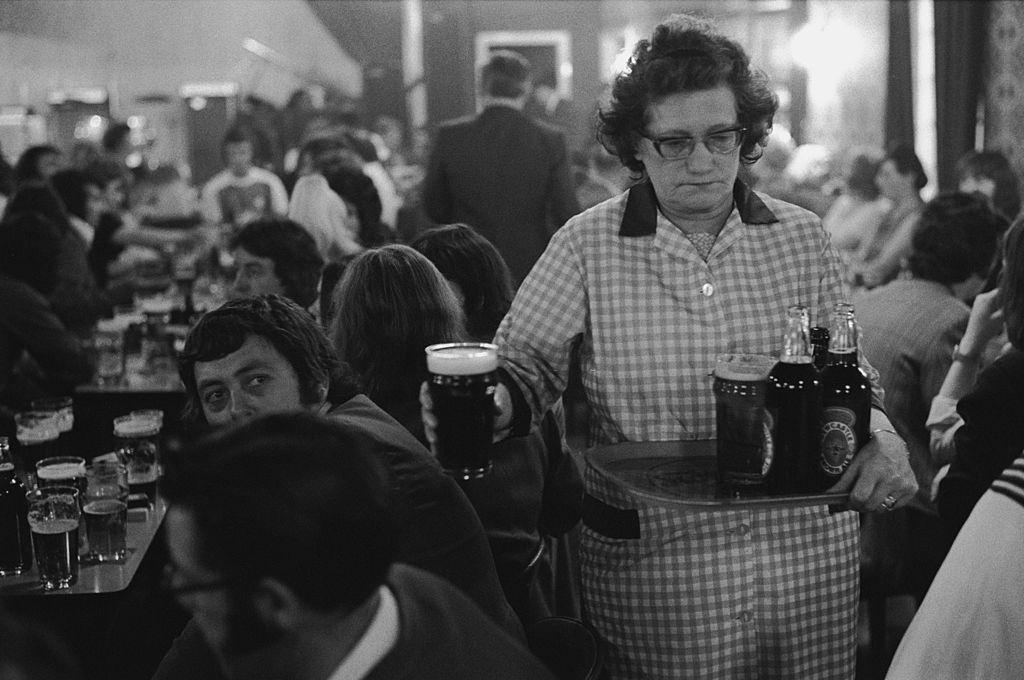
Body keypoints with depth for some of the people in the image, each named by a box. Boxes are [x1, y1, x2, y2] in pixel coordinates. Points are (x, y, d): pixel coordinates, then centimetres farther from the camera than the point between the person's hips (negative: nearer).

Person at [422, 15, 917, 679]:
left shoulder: (802, 237, 2)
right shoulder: (588, 245, -5)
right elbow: (526, 361, -6)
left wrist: (877, 437, -11)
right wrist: (492, 404, -28)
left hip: (809, 556, 3)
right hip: (650, 567, -2)